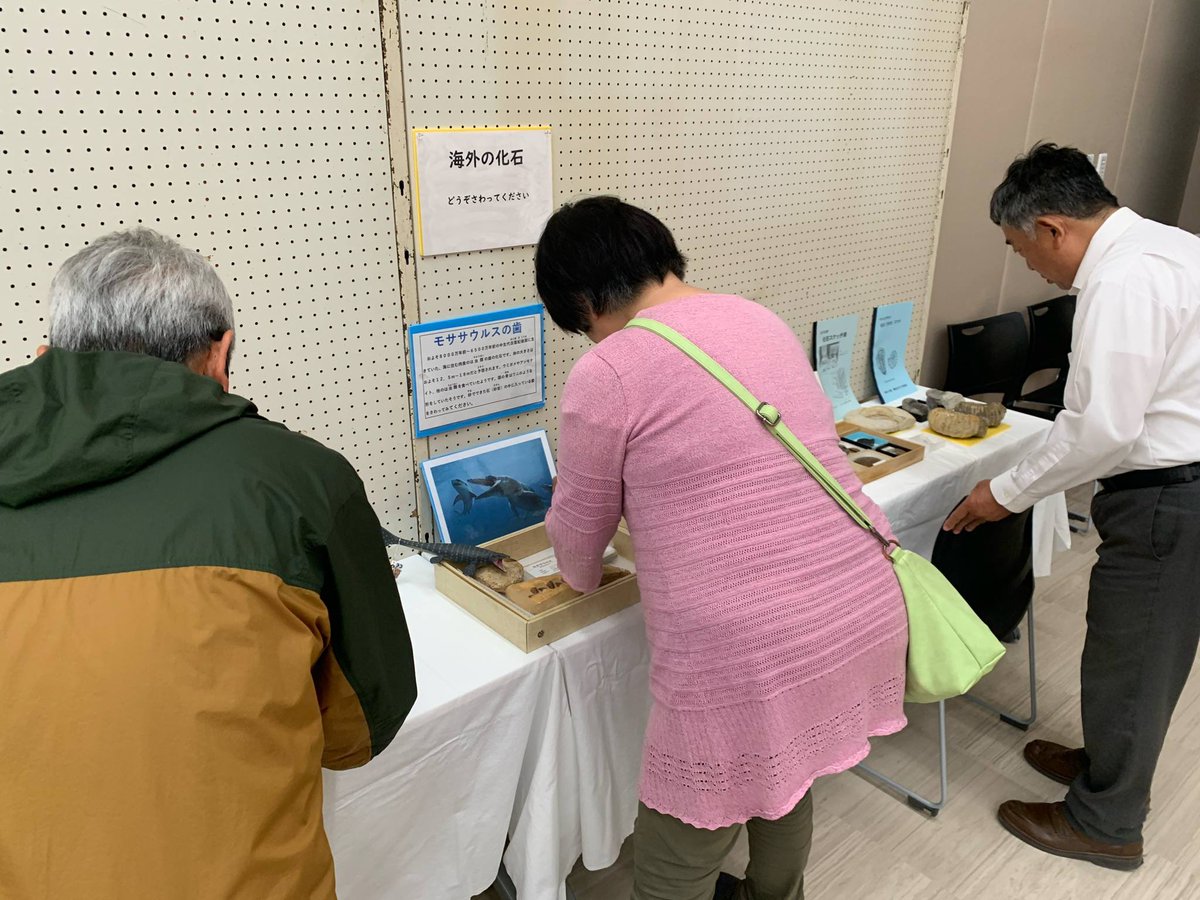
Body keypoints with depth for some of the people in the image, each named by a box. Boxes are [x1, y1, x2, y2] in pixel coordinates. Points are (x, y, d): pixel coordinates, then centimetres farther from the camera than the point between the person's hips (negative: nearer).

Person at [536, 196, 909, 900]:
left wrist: (581, 580, 26)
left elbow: (580, 525, 3)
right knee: (786, 777, 34)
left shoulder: (607, 373, -11)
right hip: (863, 614, 8)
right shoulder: (762, 320, 10)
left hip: (748, 654, -8)